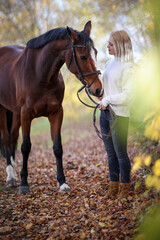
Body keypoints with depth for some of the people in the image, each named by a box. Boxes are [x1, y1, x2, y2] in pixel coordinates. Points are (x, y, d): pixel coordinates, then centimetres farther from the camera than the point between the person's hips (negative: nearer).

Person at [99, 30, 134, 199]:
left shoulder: (126, 67, -13)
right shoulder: (109, 63, 12)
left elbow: (127, 95, -18)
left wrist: (108, 100, -16)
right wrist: (101, 94, 4)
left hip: (119, 114, -8)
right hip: (105, 112, 8)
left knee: (120, 153, 2)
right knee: (110, 153, 15)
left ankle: (125, 188, 17)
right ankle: (113, 186, 26)